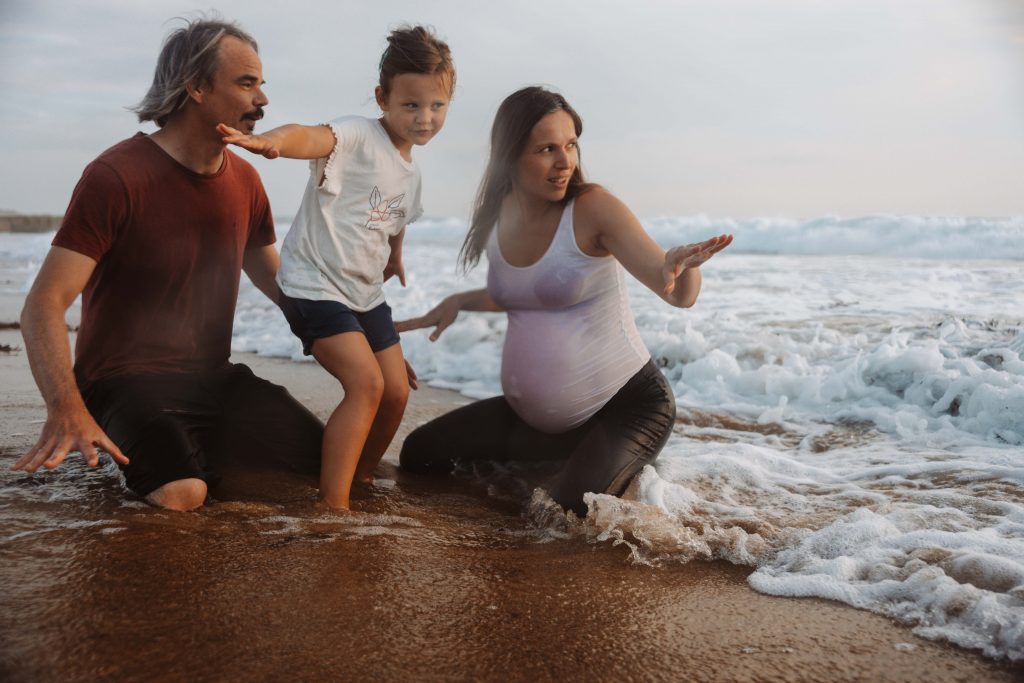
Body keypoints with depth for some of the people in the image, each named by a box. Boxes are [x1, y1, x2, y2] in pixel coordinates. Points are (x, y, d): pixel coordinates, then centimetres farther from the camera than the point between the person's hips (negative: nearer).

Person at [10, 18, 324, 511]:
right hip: (126, 383, -6)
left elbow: (275, 279, 21)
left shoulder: (245, 181, 6)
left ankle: (203, 452, 11)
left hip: (213, 379, 6)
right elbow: (43, 306, -21)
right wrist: (66, 409, -38)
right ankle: (140, 457, 0)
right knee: (182, 493, -34)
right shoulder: (116, 176, -15)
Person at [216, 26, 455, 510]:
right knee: (367, 383, -21)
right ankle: (332, 503, -15)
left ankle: (361, 479, 27)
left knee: (396, 392, 6)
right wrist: (272, 140, -59)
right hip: (314, 285, -8)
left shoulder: (410, 174, 10)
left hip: (366, 293, 8)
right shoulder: (358, 135, -15)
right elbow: (313, 137, -38)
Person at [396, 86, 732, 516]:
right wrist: (458, 301, 11)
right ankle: (571, 455, 19)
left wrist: (681, 267, -46)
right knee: (418, 454, 9)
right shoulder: (499, 217, 0)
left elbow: (679, 295, -25)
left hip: (626, 404, -7)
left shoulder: (592, 208, -18)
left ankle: (612, 461, 7)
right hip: (531, 412, 7)